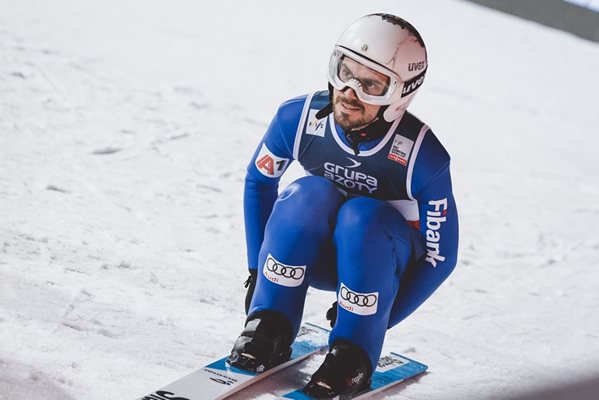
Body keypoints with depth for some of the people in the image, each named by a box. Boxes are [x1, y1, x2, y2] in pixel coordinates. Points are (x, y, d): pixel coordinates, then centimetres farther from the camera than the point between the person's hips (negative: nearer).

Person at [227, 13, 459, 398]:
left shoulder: (424, 157, -25)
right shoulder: (299, 117, -19)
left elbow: (440, 255, -14)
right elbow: (259, 180, 1)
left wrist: (378, 321, -19)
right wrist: (257, 269, -1)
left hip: (383, 261, -2)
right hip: (313, 254, 2)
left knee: (364, 216, -35)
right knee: (311, 193, -30)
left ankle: (355, 354, -21)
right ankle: (270, 328, -21)